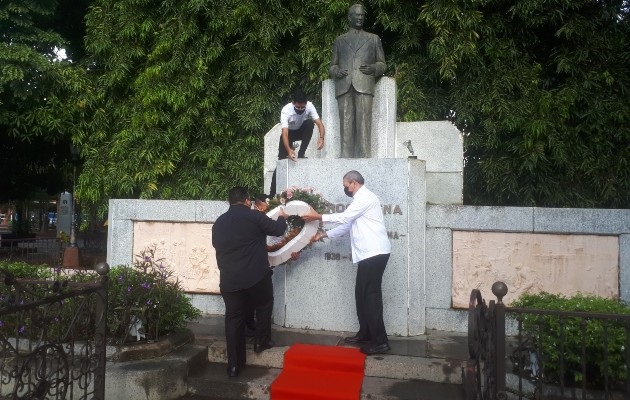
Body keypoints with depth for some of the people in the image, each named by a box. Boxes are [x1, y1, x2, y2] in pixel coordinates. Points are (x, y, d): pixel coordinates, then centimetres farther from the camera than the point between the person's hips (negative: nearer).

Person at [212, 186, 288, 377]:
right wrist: (282, 217, 20)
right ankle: (261, 342, 28)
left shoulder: (219, 222, 9)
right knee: (264, 305, 23)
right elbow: (277, 230, -1)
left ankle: (234, 365, 13)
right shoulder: (254, 216, -7)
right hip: (256, 276, -4)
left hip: (229, 280, 4)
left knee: (233, 318, 10)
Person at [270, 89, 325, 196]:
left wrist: (321, 138, -50)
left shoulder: (309, 106, -26)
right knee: (282, 160, -13)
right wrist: (288, 150, -58)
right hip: (289, 133, -2)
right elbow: (285, 133, -41)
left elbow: (319, 123, -29)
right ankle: (272, 194, -9)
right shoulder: (286, 110, -33)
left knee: (310, 123, -31)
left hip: (302, 131, 2)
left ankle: (301, 153, -20)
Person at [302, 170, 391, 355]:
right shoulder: (360, 199, 20)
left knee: (371, 294, -8)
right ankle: (365, 334, 23)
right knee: (362, 293, 13)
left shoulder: (365, 197, -11)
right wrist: (323, 235, 17)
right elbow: (347, 225, 21)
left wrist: (318, 216, -6)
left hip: (375, 253, -10)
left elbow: (344, 218, -15)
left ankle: (380, 341, -3)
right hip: (368, 253, 10)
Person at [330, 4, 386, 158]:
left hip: (364, 85, -1)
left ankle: (364, 157, -15)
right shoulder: (339, 40, 26)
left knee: (363, 122, -13)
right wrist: (335, 71, 1)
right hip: (343, 86, 1)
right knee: (346, 123, -8)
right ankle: (346, 157, -10)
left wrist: (373, 68, -2)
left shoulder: (373, 39, 24)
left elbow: (382, 64, 21)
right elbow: (333, 65, 25)